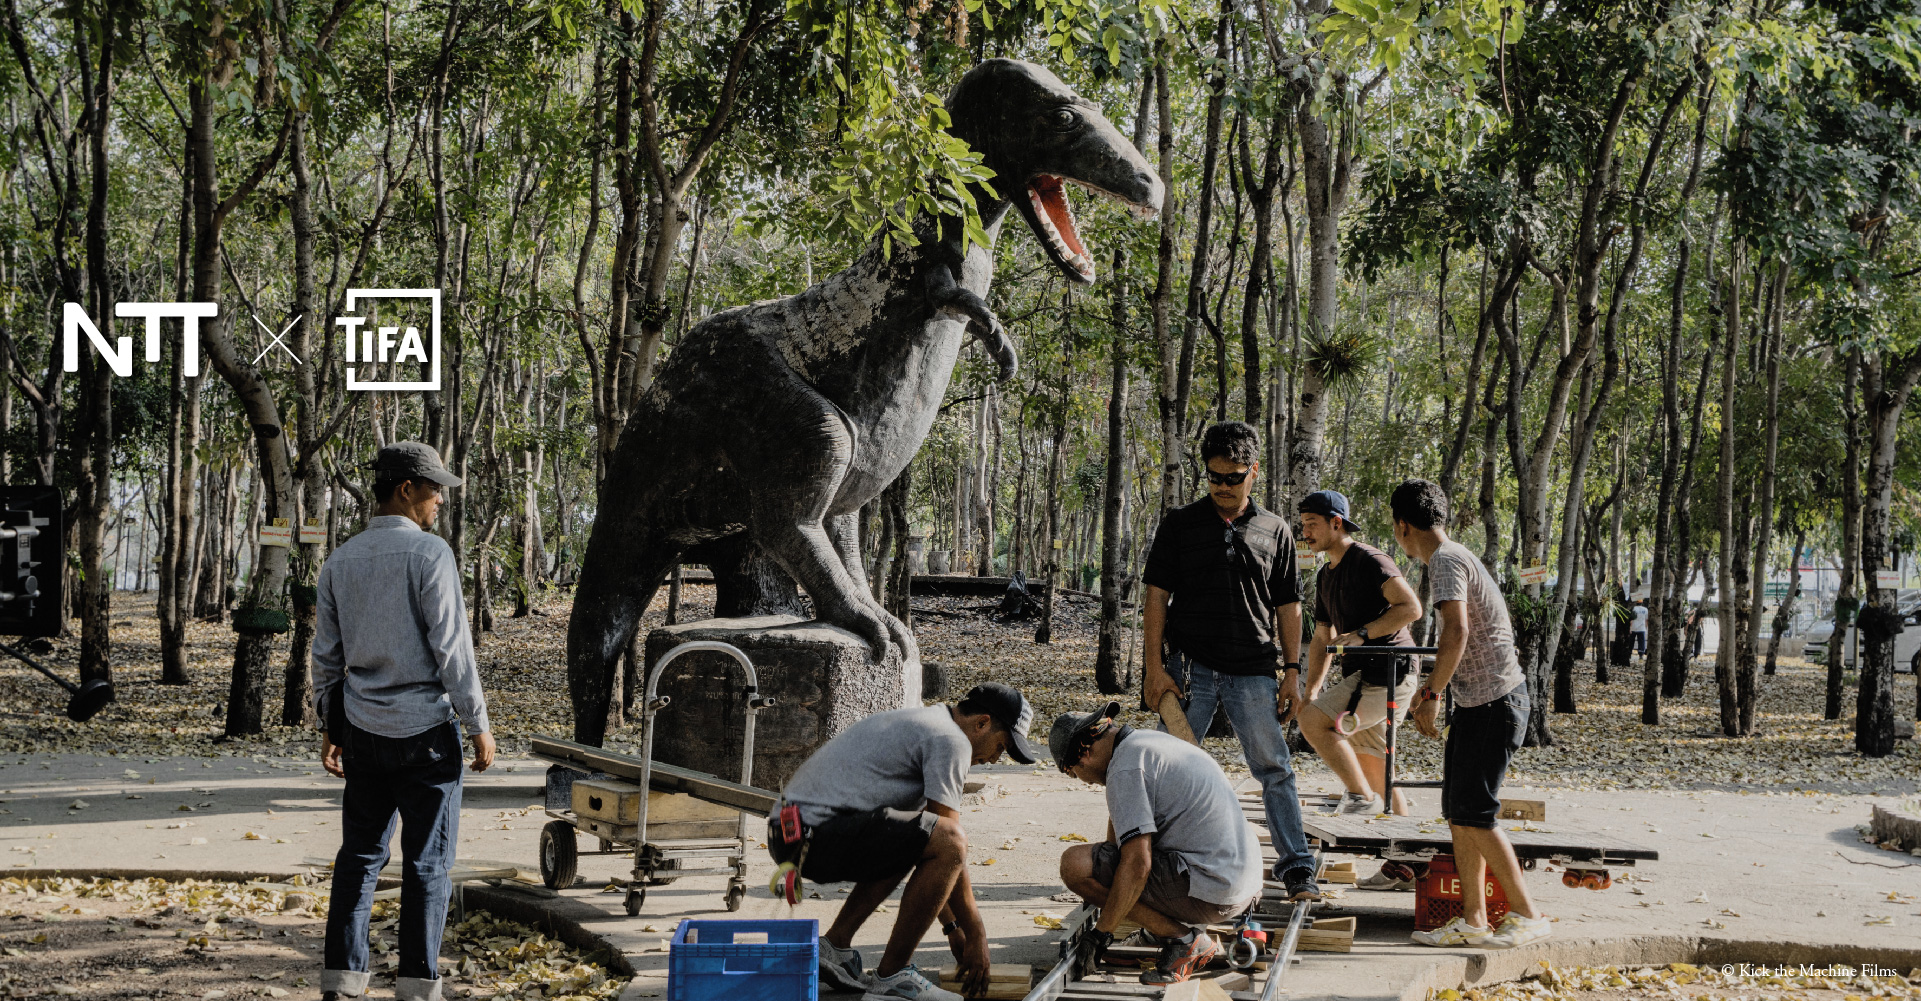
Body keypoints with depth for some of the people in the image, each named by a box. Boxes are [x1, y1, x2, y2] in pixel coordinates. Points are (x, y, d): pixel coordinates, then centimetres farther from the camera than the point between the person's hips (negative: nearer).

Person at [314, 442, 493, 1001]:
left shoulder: (340, 562, 9)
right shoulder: (429, 553, -11)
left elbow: (326, 656, 14)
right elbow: (451, 647, -13)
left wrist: (330, 730, 23)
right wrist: (478, 725, -7)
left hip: (363, 730, 6)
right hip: (424, 729, -6)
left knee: (359, 853, 12)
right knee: (427, 861, 1)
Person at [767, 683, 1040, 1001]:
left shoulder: (919, 723, 27)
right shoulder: (951, 741, -4)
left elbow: (929, 855, 32)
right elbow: (949, 845, -7)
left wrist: (952, 927, 31)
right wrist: (976, 934, 1)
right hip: (818, 831, -11)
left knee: (901, 846, 32)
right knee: (949, 842, -19)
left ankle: (835, 947, 20)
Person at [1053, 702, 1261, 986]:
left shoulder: (1125, 768, -13)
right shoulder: (1153, 740, 16)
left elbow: (1136, 865, -20)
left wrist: (1101, 931, -11)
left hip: (1209, 892, -10)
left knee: (1075, 863, -13)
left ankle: (1184, 939, -8)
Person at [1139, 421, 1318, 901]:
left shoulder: (1275, 531, 8)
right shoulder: (1180, 525, 3)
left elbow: (1288, 607, 10)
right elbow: (1157, 597, 1)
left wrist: (1292, 672, 4)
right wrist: (1154, 667, -6)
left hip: (1253, 673, 1)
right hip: (1190, 671, -1)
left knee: (1275, 770, 1)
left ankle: (1297, 868, 7)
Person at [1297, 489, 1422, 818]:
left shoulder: (1369, 560, -10)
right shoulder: (1325, 577, 19)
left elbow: (1411, 608, -21)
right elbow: (1322, 639, 23)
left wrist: (1362, 634, -24)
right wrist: (1310, 691, 13)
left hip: (1389, 672, -10)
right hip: (1361, 674, 10)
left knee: (1313, 721, -20)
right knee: (1369, 765, 12)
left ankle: (1362, 797, -14)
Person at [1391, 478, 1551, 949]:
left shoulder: (1446, 562, -14)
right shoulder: (1456, 557, 18)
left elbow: (1456, 633, -28)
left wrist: (1431, 695, -21)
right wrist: (1433, 686, 30)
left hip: (1493, 702, -10)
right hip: (1477, 701, 10)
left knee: (1473, 813, -9)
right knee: (1457, 810, 9)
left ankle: (1527, 914, -3)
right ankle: (1473, 919, 11)